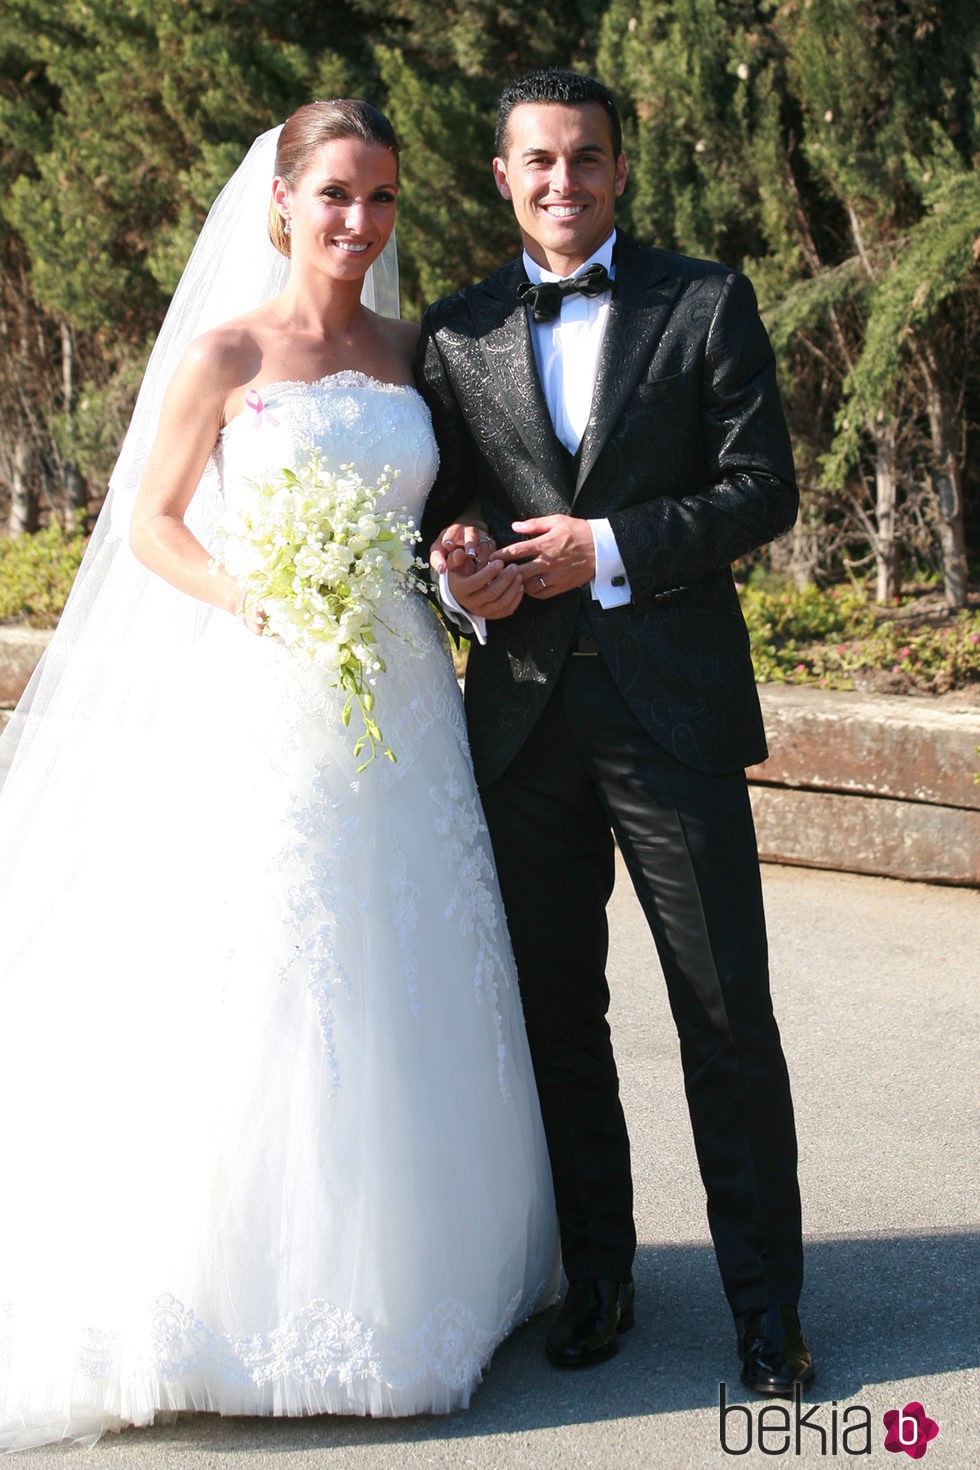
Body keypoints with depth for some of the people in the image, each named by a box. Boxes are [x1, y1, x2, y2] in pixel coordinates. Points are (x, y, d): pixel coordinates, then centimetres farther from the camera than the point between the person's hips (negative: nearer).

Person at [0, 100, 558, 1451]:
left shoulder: (411, 355, 12)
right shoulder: (225, 354, -1)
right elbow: (151, 525, -1)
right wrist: (258, 603, -17)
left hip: (397, 712, 5)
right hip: (259, 713, -4)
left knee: (399, 1009, 8)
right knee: (247, 1004, -4)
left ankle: (399, 1279, 22)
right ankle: (249, 1297, 10)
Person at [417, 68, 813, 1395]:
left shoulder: (707, 302, 3)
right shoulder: (456, 332, 10)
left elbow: (763, 489, -2)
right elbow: (436, 503, 13)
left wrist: (610, 548, -13)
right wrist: (457, 570, -9)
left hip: (672, 706, -3)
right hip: (524, 714, 3)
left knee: (728, 1015, 0)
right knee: (557, 1015, 10)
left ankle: (766, 1304, 12)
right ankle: (596, 1277, 25)